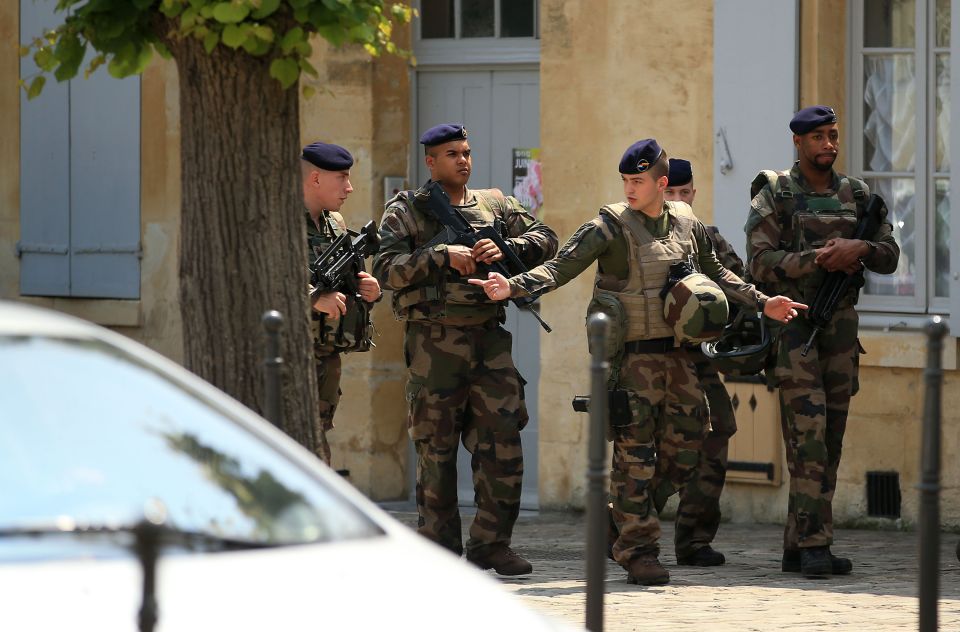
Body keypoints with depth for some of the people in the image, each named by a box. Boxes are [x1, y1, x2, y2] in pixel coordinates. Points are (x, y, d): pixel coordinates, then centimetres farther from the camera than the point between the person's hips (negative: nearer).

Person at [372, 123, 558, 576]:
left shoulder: (495, 205, 15)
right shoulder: (407, 210, 3)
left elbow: (544, 239, 10)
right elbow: (386, 269, -8)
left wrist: (504, 250, -8)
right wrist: (442, 256, -17)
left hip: (488, 337, 3)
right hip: (433, 340, -3)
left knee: (502, 438, -3)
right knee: (436, 447, 1)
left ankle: (490, 543, 5)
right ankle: (440, 550, 7)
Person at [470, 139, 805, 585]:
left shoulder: (687, 224, 9)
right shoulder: (612, 226, -6)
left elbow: (718, 275, 24)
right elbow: (561, 267, -12)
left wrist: (762, 303, 21)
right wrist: (512, 286, -27)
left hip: (677, 354, 5)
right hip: (633, 356, -5)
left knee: (682, 450, 6)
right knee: (635, 453, -5)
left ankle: (629, 534, 21)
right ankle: (639, 552, 0)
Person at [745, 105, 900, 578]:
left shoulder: (856, 195, 12)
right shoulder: (775, 195, -2)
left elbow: (889, 254, 8)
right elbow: (760, 262, -11)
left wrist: (861, 248, -13)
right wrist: (819, 260, -20)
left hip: (840, 326, 6)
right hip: (792, 322, -6)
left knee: (830, 439, 6)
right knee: (808, 434, -14)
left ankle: (797, 547, 11)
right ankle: (814, 544, -17)